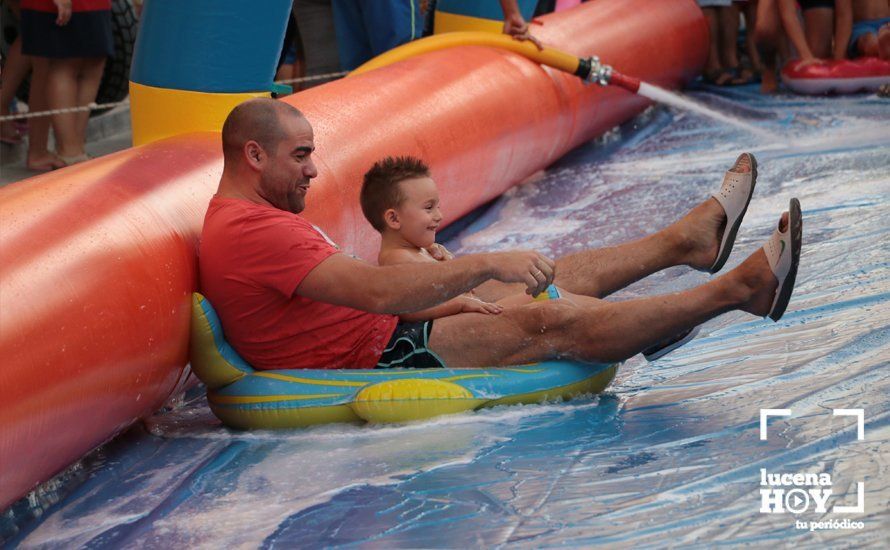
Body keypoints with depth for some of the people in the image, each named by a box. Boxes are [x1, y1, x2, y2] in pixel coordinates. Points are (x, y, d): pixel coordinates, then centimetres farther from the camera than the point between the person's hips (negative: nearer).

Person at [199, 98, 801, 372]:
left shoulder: (246, 217, 14)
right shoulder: (249, 232, -22)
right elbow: (377, 291, -30)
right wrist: (486, 264, -28)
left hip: (386, 336, 11)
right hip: (378, 360, -11)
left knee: (541, 280, 11)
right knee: (552, 323, -13)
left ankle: (689, 239, 21)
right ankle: (737, 289, -10)